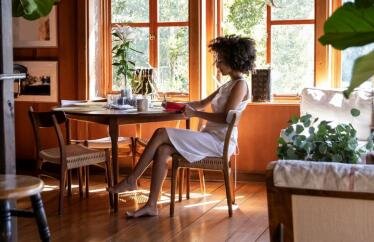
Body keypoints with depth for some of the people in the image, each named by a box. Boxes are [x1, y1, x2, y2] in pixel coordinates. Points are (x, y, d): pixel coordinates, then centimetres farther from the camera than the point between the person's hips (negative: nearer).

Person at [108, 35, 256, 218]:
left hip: (220, 141, -9)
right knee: (162, 151, -11)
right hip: (210, 137, 9)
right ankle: (151, 206, -13)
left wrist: (195, 113, -15)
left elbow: (226, 117, -19)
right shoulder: (228, 85, 21)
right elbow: (203, 103, 27)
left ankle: (131, 181, -7)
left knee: (161, 134, -16)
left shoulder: (240, 85, -8)